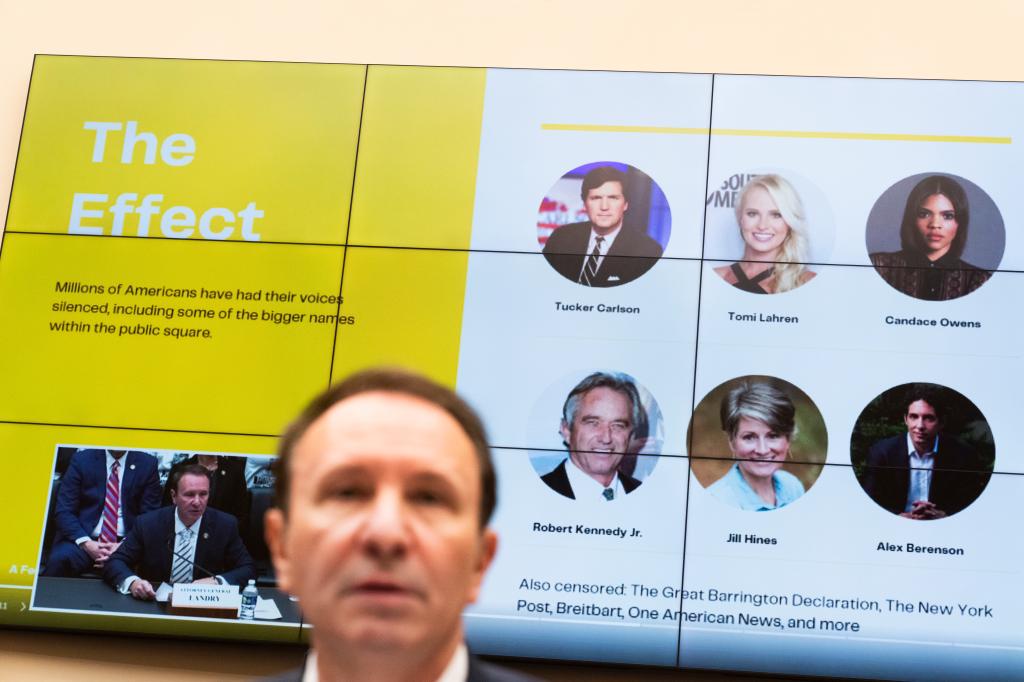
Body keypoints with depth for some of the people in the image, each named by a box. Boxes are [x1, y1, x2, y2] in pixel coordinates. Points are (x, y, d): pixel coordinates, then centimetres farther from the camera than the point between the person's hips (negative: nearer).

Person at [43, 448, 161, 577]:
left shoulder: (147, 464, 5)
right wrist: (86, 543, -16)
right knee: (59, 559, -31)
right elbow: (64, 511, 1)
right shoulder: (82, 460, 5)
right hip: (85, 539, 1)